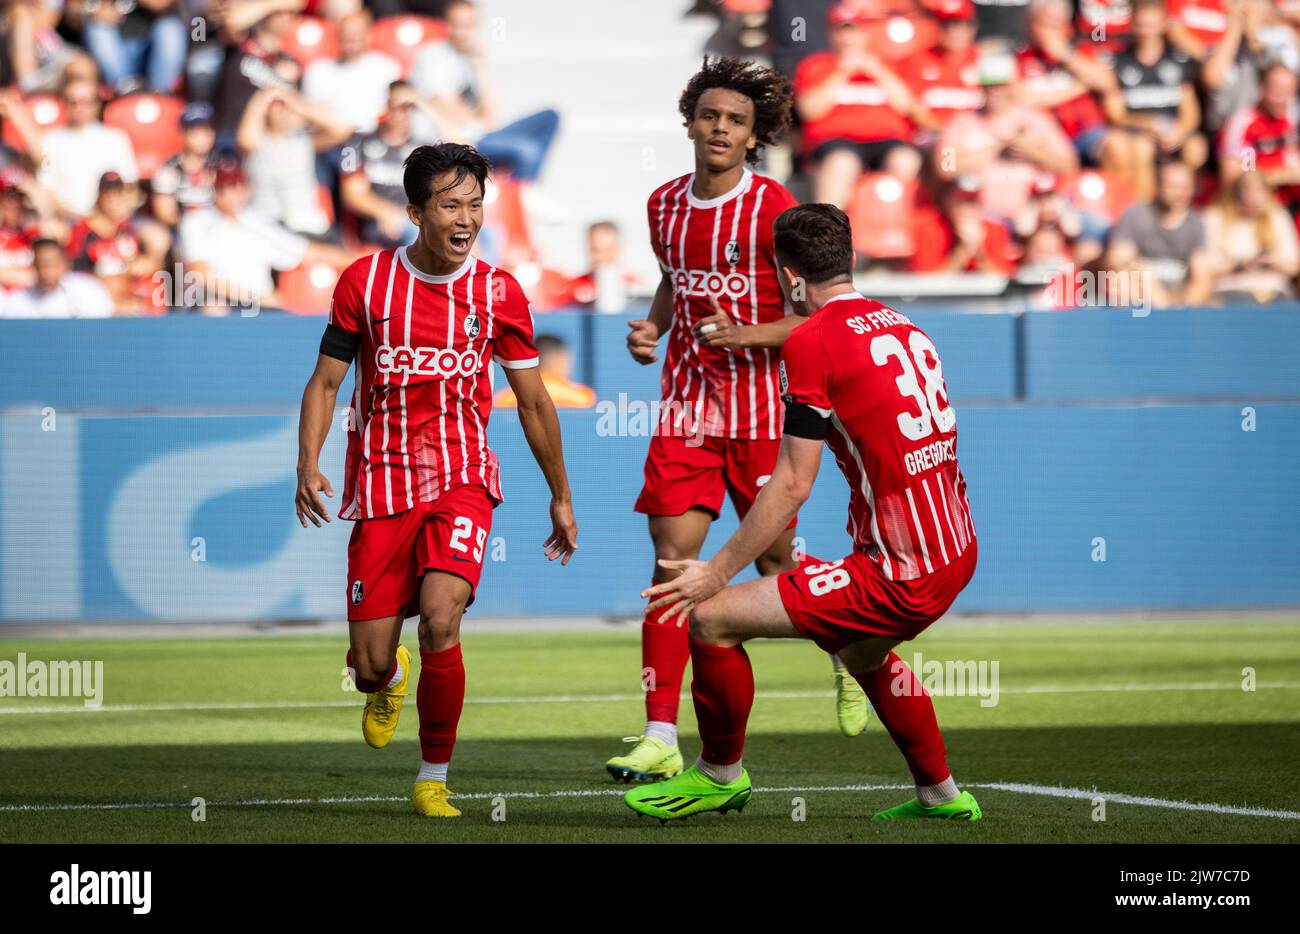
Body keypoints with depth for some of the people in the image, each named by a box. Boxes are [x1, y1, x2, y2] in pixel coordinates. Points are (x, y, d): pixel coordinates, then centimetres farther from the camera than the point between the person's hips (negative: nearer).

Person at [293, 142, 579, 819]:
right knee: (369, 666, -2)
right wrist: (308, 466, -9)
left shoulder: (498, 292, 1)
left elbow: (532, 401, 11)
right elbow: (325, 382, 6)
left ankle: (434, 780, -7)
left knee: (440, 621, -25)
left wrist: (561, 497, 16)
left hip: (462, 480, -1)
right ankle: (390, 680, 40)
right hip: (380, 485, 1)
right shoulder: (364, 281, 0)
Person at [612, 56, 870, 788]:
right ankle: (661, 740, -10)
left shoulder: (773, 210, -10)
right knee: (673, 559, -7)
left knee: (775, 562, 5)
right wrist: (653, 327, 5)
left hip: (760, 410, -4)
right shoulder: (665, 204, 6)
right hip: (686, 406, 4)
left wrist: (746, 334, -25)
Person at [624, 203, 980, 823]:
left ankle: (721, 774, 16)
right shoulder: (903, 328, 13)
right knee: (860, 650, 37)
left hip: (898, 575, -9)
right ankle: (940, 794, 44)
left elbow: (793, 485, -11)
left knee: (711, 618, -3)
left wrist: (718, 571, -5)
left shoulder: (812, 341, -11)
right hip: (957, 554, 9)